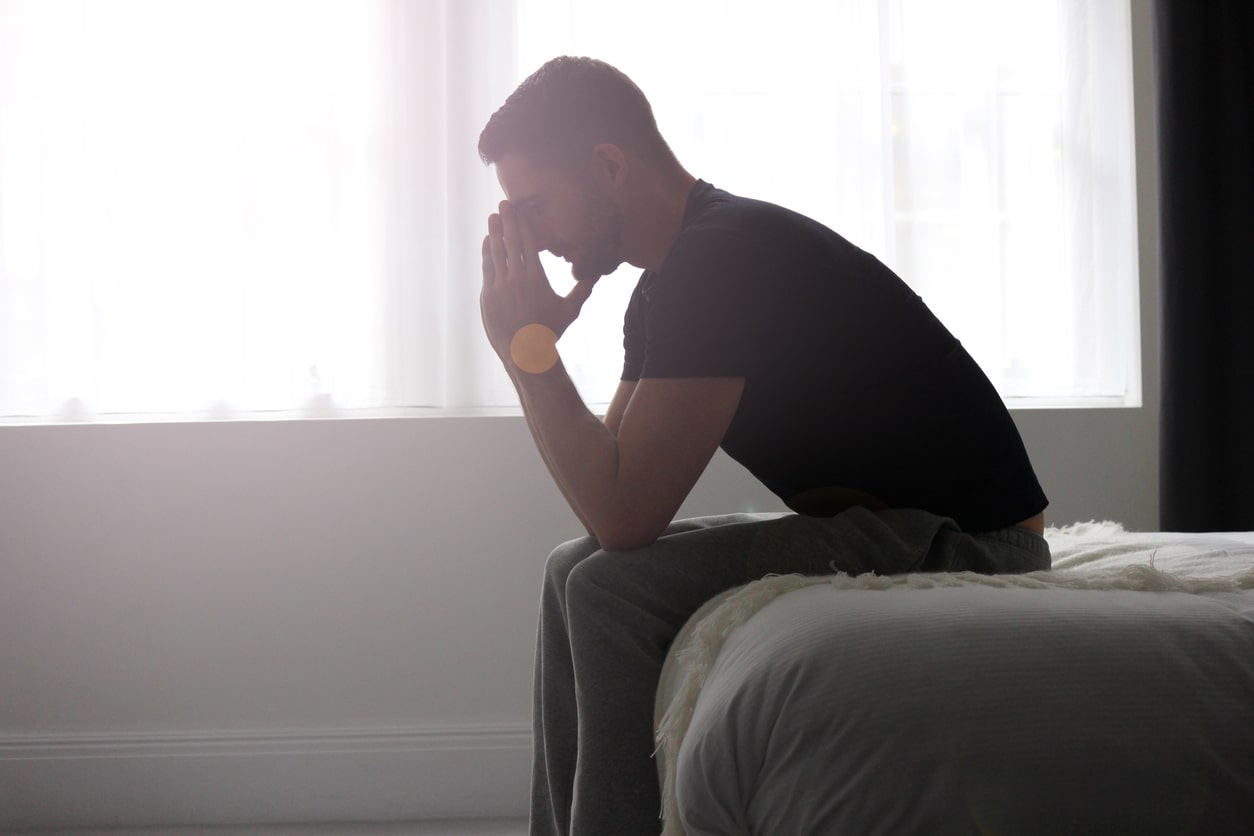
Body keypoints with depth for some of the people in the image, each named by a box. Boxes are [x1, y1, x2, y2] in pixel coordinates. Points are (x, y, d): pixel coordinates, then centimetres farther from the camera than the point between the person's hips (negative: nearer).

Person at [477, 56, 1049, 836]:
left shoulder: (719, 261, -22)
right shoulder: (676, 274, 10)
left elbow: (625, 515, -25)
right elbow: (616, 484, 11)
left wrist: (526, 347, -18)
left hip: (967, 540, -10)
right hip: (893, 526, 10)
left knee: (615, 590, -22)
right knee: (575, 570, 10)